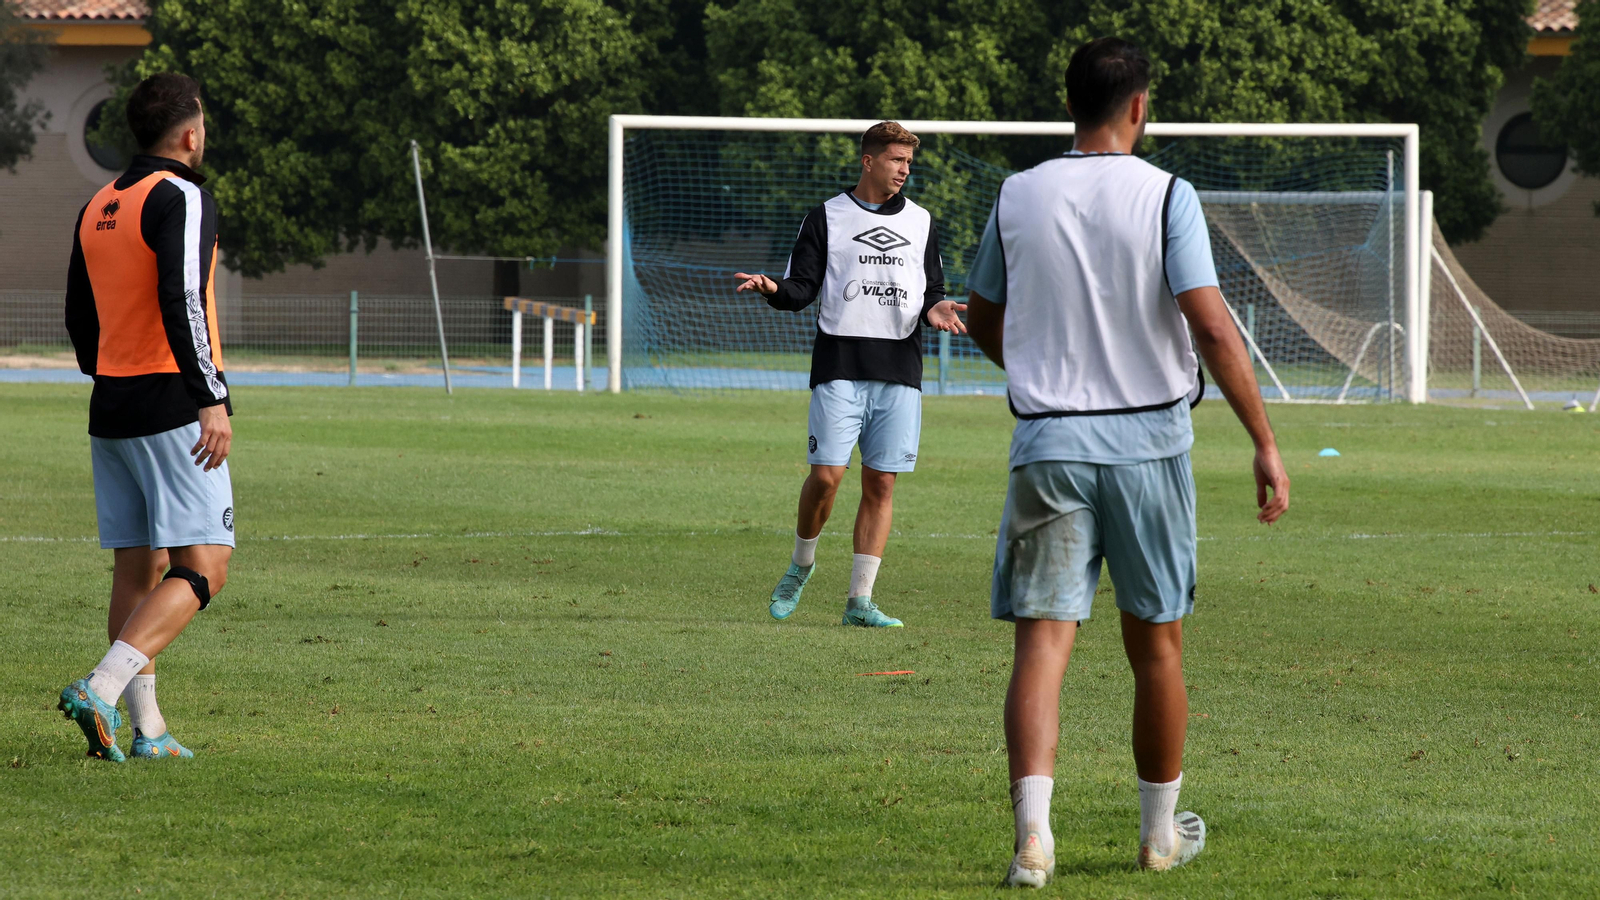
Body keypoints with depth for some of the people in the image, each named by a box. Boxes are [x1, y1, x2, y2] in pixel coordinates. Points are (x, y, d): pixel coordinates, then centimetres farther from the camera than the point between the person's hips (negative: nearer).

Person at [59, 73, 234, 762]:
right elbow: (181, 303, -21)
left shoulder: (97, 208, 14)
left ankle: (147, 730, 7)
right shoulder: (182, 199, -10)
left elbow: (80, 318, 19)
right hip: (173, 409, -8)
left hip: (110, 410, 8)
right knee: (202, 568, -9)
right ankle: (100, 689, -25)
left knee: (137, 570, 10)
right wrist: (213, 400, -21)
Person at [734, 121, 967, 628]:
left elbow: (932, 291, 17)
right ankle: (801, 564, 15)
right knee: (827, 474, -12)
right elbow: (802, 288, 2)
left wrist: (935, 309, -6)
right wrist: (774, 289, -19)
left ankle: (860, 601, 3)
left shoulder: (921, 223, 15)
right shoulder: (827, 218, 6)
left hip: (900, 373, 3)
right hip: (840, 366, -3)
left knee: (881, 484, 0)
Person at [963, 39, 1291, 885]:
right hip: (1148, 442, -1)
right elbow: (1211, 326, -14)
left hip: (1046, 444, 1)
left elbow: (982, 322, 16)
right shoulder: (1165, 197, -6)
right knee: (1156, 643, 13)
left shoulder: (1018, 198, 4)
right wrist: (1265, 443, -10)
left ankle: (1032, 831, -21)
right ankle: (1161, 831, 25)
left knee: (1042, 641, -3)